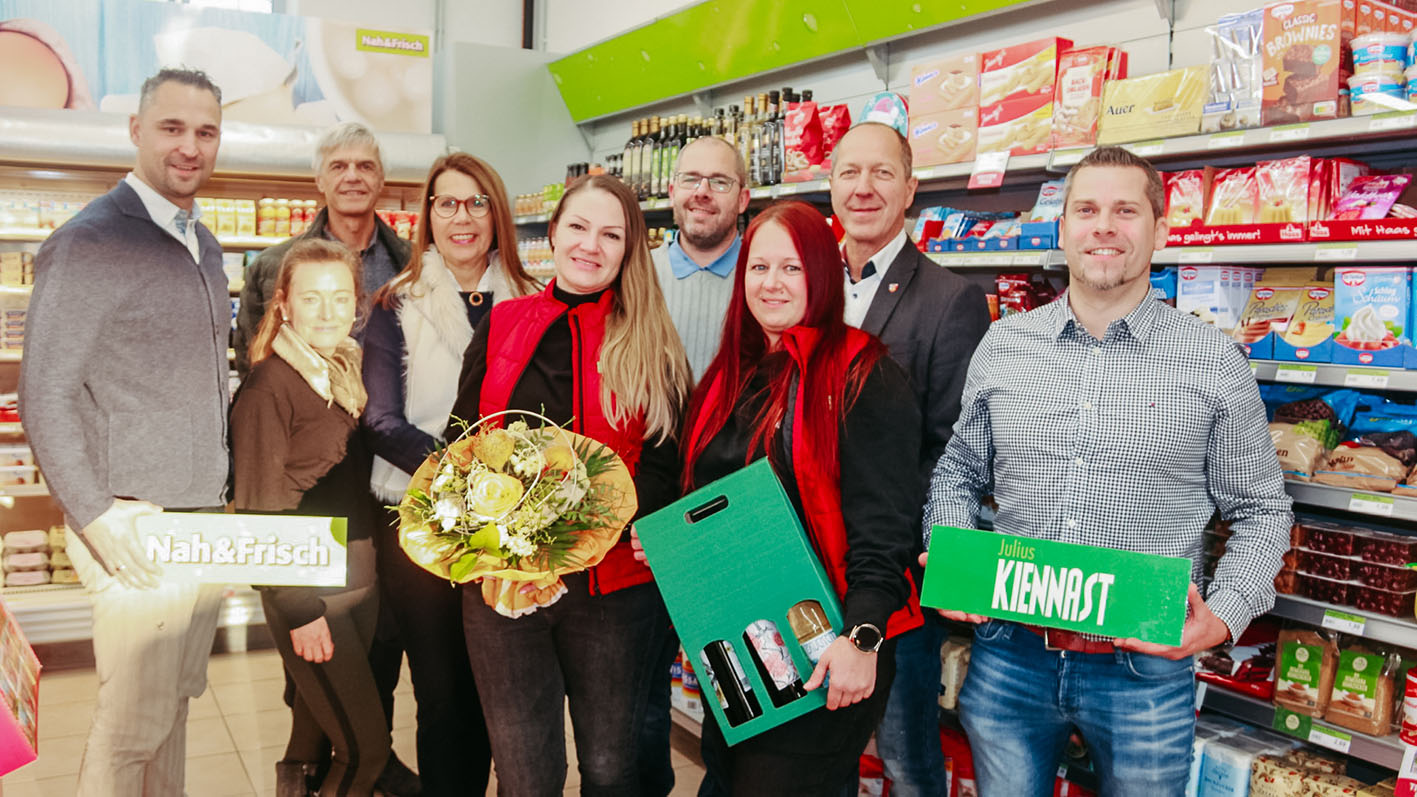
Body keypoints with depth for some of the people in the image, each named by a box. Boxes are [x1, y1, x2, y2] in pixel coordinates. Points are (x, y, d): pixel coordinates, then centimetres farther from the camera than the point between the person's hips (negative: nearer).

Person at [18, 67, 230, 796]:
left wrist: (226, 499, 13)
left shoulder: (203, 244, 13)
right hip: (138, 533, -7)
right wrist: (95, 517, -17)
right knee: (134, 722, 1)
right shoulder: (86, 243, -10)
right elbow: (44, 395, -12)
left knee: (175, 702, 14)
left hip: (207, 526, 7)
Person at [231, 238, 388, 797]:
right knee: (365, 746, -2)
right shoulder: (268, 386, -14)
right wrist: (300, 610, -15)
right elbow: (260, 509, -14)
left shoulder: (346, 376, 8)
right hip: (307, 595, -7)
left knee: (323, 722, 19)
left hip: (361, 582, 7)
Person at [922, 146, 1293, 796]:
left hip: (1146, 665, -2)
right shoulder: (1002, 345, 4)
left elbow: (1260, 511, 4)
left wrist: (1225, 615, -11)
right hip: (1008, 653, 2)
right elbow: (958, 474, 13)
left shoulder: (1215, 362, -2)